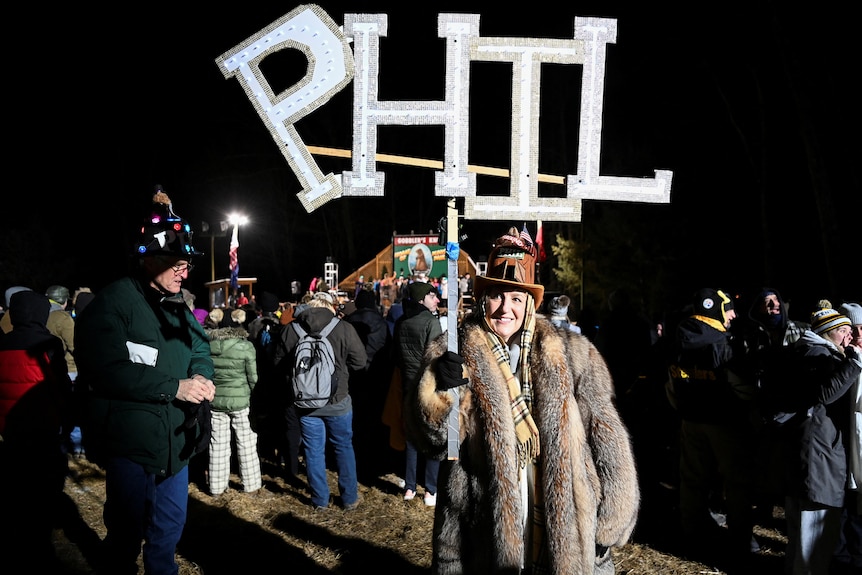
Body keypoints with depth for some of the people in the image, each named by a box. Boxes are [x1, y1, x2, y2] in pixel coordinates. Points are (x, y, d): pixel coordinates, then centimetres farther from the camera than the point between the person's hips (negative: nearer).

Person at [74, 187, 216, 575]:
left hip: (175, 442, 8)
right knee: (126, 535, 5)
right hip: (131, 444, -8)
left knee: (169, 527, 21)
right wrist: (176, 387, -23)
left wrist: (201, 376, -8)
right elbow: (107, 370, -25)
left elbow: (200, 349, 17)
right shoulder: (112, 302, -15)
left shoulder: (177, 307, 12)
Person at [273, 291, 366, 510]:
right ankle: (349, 498, 22)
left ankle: (320, 499, 22)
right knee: (344, 447, 13)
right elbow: (359, 361, -7)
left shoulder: (290, 330, -5)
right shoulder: (343, 328, -13)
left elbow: (279, 362, 4)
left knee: (313, 450, 12)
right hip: (337, 400, -2)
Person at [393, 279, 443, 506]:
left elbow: (396, 355, 15)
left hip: (409, 385, 6)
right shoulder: (431, 322, -13)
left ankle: (409, 487, 19)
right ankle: (430, 491, 4)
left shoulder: (401, 323, 7)